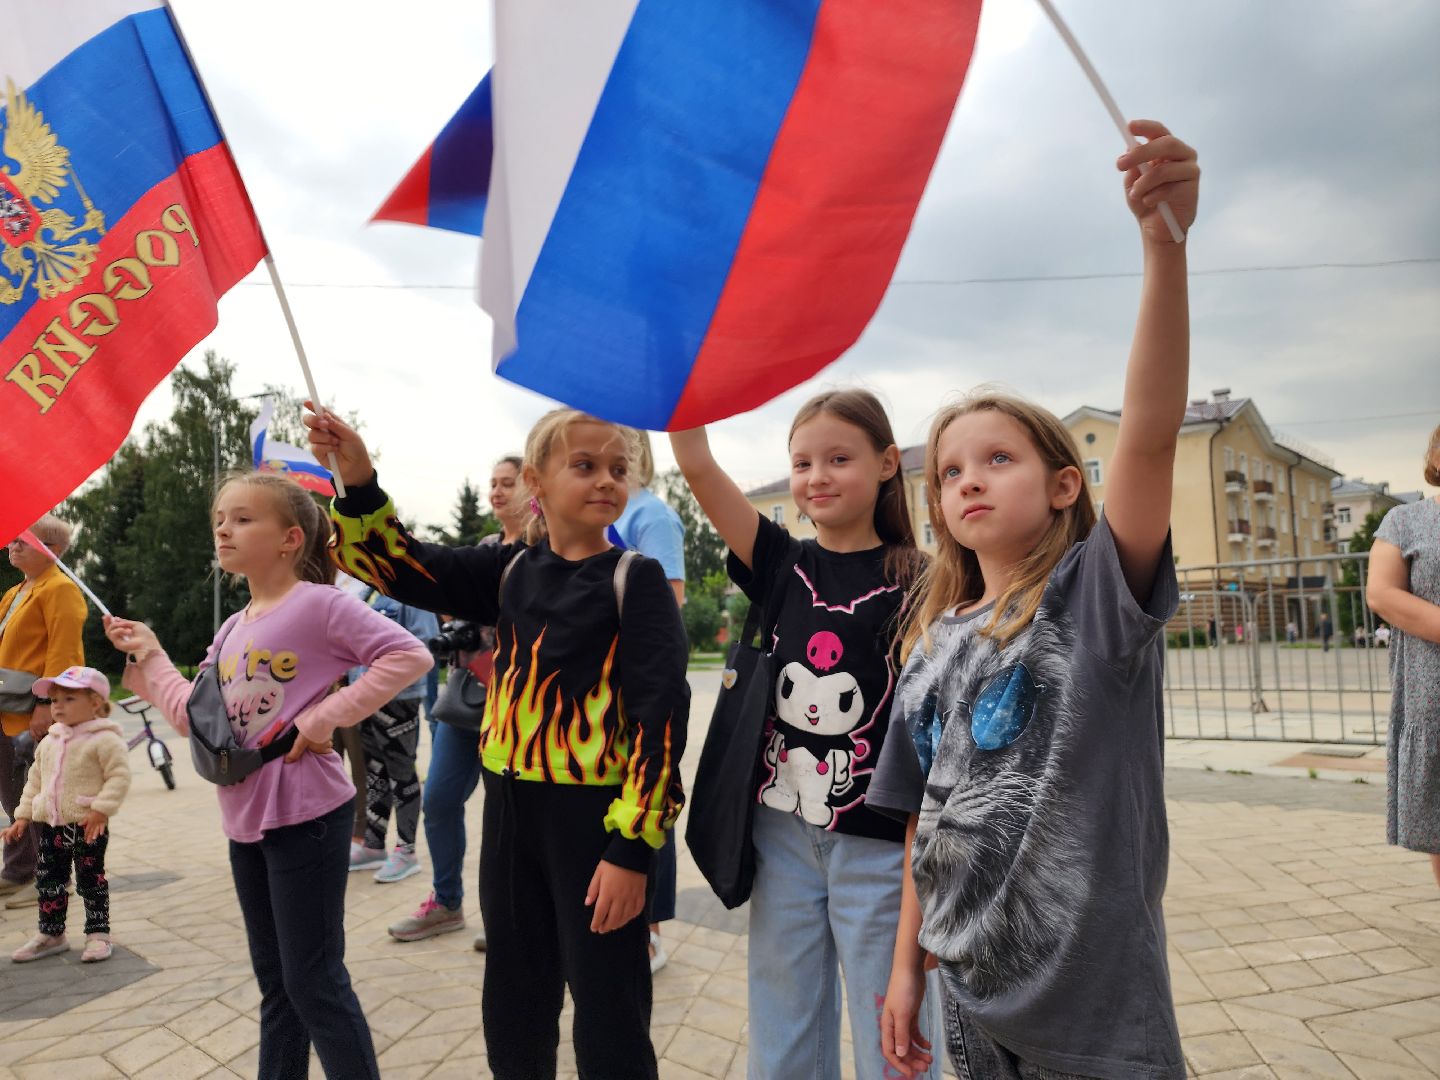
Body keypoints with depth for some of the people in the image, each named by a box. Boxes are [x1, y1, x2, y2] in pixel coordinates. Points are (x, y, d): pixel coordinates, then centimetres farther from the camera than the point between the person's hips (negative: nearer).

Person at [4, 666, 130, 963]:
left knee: (91, 880, 3)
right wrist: (23, 816, 13)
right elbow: (35, 780, 18)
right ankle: (51, 934, 28)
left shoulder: (104, 739, -14)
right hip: (50, 825, 7)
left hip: (87, 825, -7)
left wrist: (101, 809, -22)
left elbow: (119, 776, -17)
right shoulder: (49, 742, 10)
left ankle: (98, 934, 15)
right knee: (48, 880, 14)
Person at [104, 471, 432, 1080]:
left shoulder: (317, 603, -14)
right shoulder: (232, 629, 11)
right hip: (246, 822, 8)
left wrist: (327, 715, -22)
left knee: (314, 983, 2)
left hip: (305, 818, -8)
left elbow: (409, 655, -21)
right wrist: (146, 655, 10)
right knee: (274, 983, 21)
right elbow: (194, 717, 9)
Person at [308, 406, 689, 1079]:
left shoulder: (635, 578, -10)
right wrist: (358, 481, -12)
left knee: (608, 1020, 7)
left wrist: (632, 846, -19)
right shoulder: (511, 569, 4)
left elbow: (659, 711, -15)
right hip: (510, 807, 5)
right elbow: (405, 567, 5)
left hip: (596, 816, -5)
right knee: (513, 1008, 21)